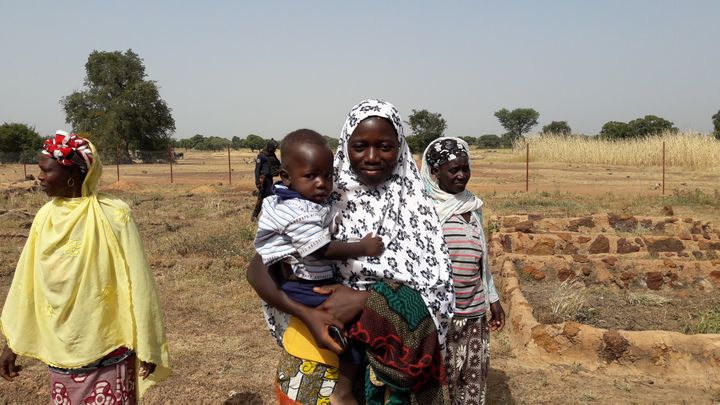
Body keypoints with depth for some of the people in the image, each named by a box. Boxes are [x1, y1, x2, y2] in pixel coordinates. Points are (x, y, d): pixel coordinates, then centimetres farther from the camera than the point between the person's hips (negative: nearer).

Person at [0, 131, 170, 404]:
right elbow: (25, 282, 7)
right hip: (60, 353, 5)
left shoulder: (113, 215, -15)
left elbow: (137, 282, -12)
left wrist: (146, 346, -9)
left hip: (106, 351, -4)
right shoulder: (45, 217, 0)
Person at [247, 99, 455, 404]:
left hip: (392, 355, 2)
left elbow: (435, 286, -10)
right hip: (323, 347, -1)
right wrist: (306, 314, -26)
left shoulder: (414, 205, -5)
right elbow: (257, 269, -11)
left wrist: (364, 301, -23)